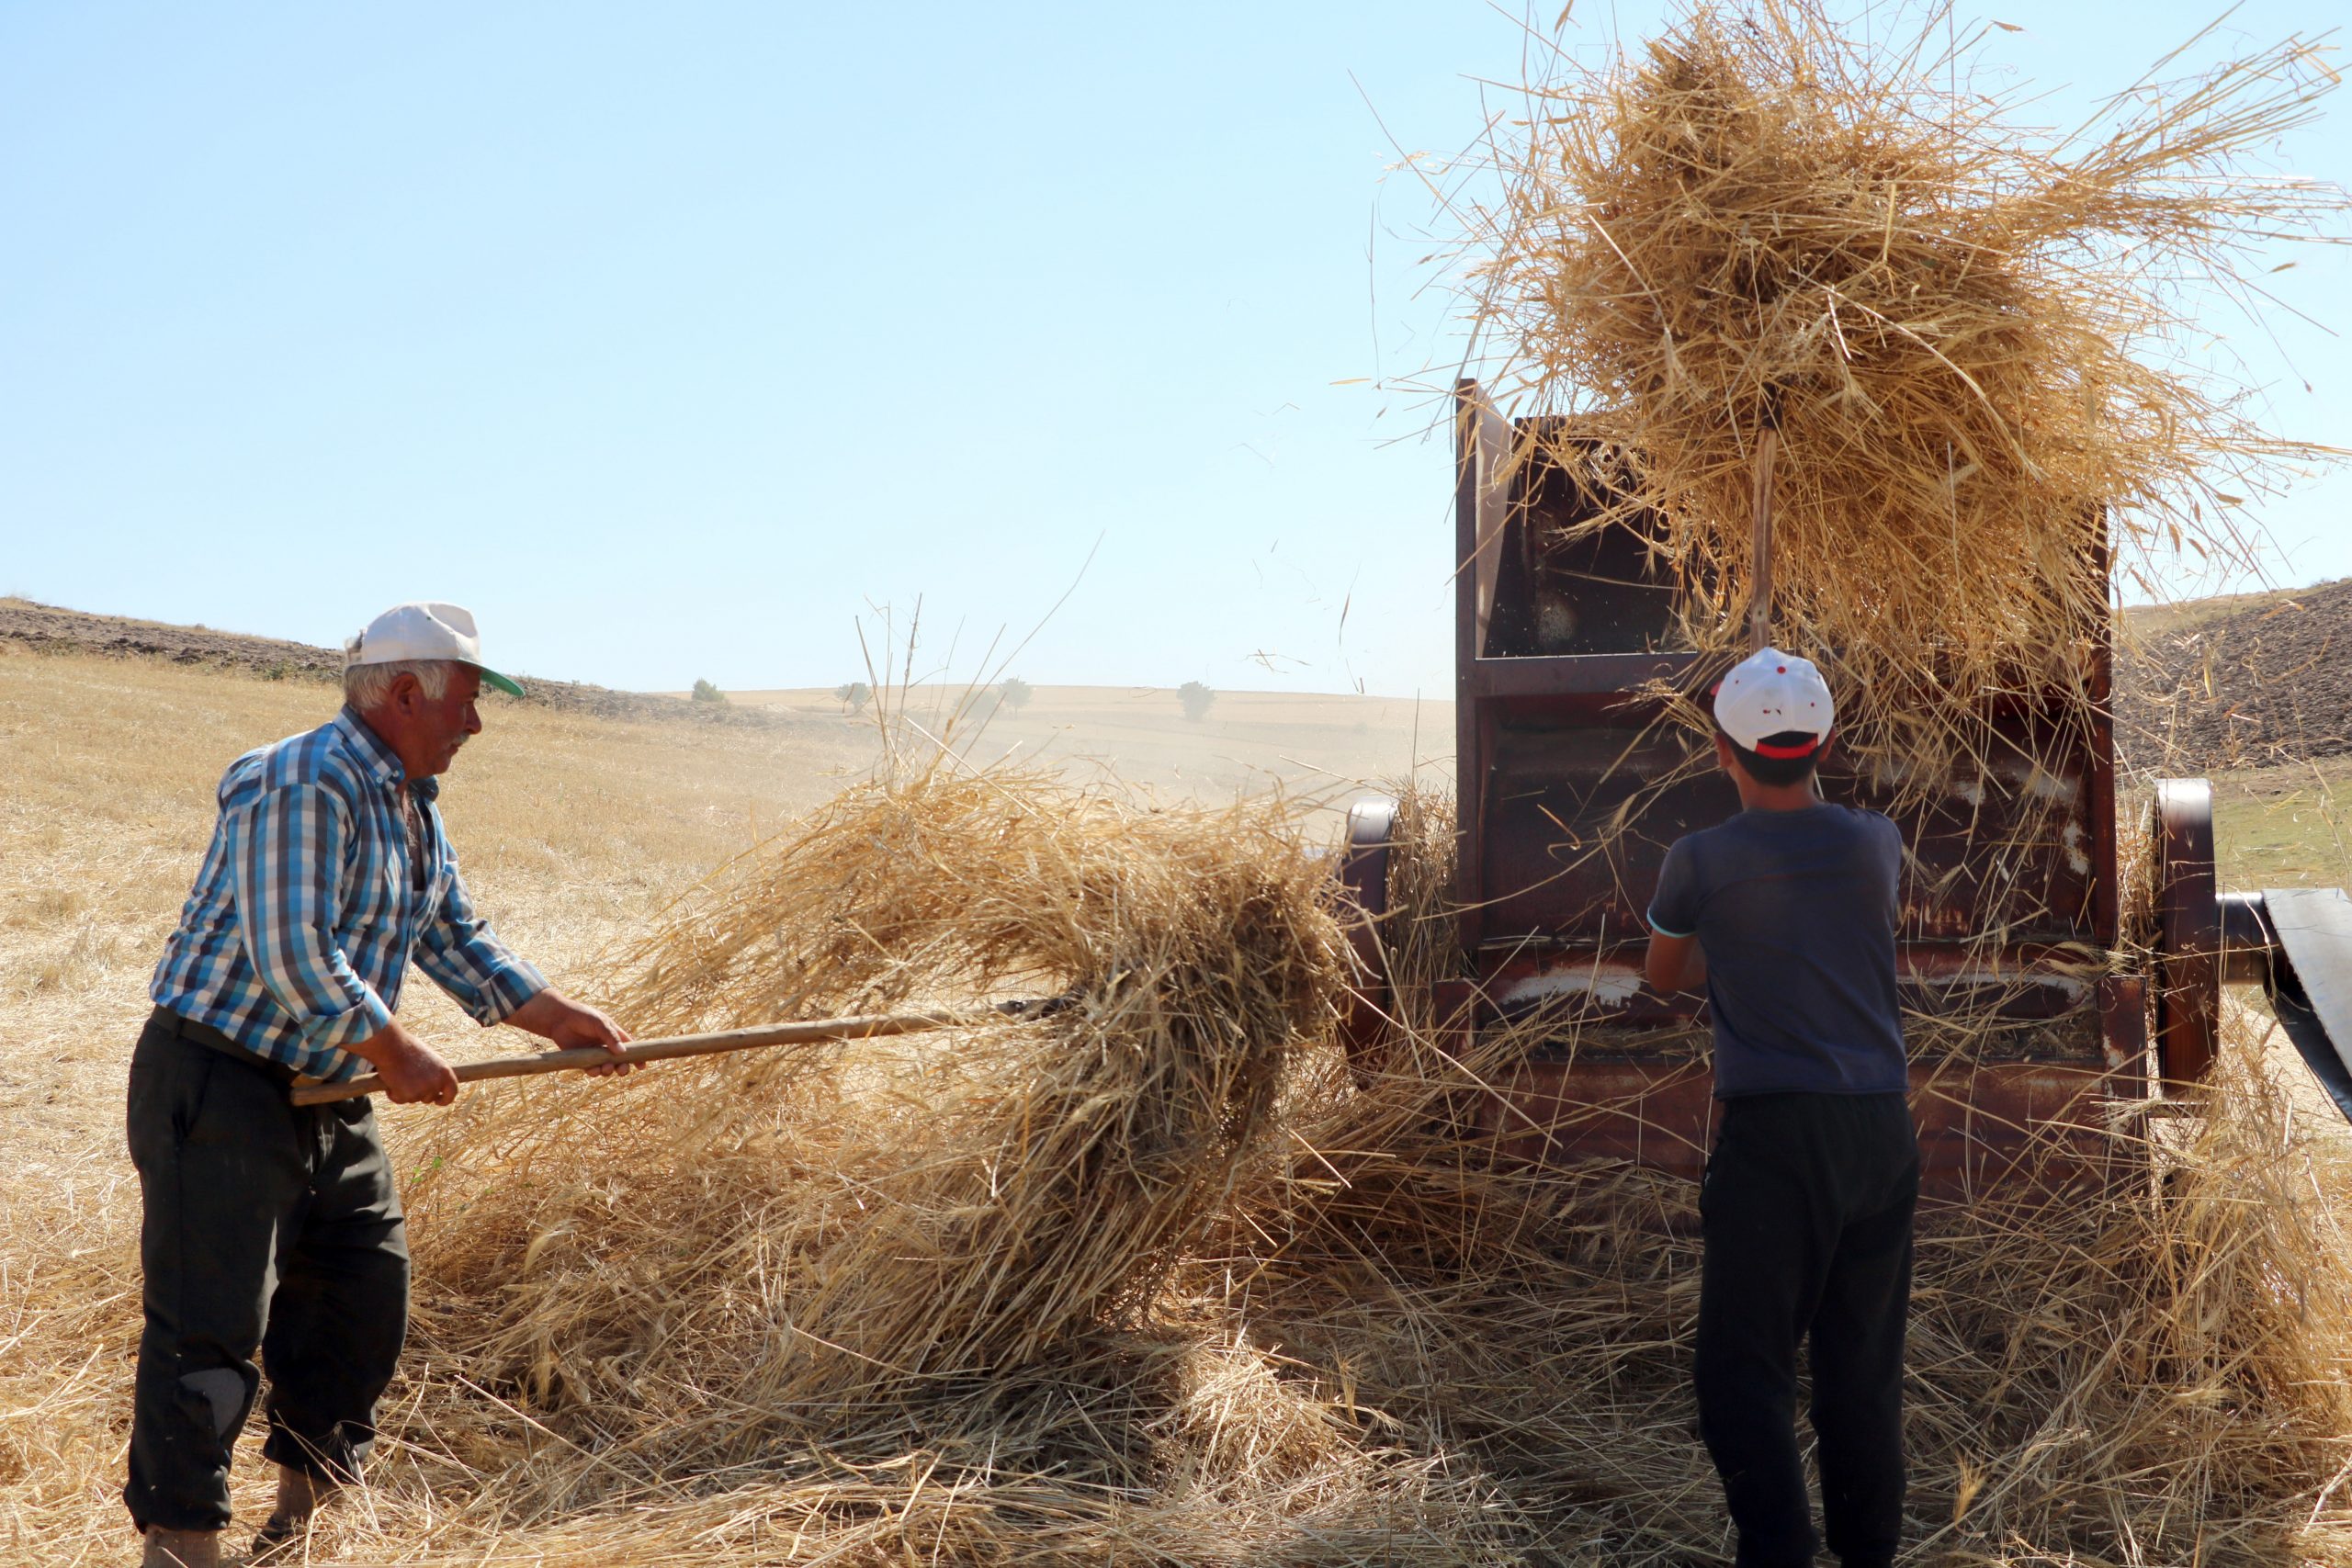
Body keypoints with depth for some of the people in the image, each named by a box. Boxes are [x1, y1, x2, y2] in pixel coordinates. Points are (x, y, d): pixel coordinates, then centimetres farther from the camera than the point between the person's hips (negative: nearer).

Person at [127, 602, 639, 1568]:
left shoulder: (414, 808, 12)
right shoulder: (305, 788, -20)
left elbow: (455, 938, 18)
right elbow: (291, 956, -26)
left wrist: (554, 1016, 8)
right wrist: (393, 1053, -17)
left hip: (325, 1094, 10)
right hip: (218, 1087, -10)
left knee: (366, 1290, 13)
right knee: (209, 1324, -7)